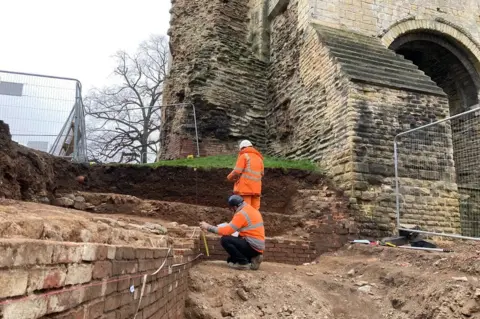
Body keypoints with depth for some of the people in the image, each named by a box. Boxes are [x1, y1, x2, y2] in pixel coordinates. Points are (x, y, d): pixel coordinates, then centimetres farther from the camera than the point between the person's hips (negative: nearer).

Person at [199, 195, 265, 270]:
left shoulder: (242, 214, -16)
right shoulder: (252, 210, 12)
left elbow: (227, 231, -18)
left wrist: (208, 227, -9)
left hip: (252, 246, -10)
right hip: (258, 246, 10)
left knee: (225, 240, -14)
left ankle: (243, 262, -6)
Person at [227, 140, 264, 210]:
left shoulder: (244, 156, -2)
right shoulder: (259, 158, 16)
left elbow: (236, 172, -10)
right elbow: (261, 174, 14)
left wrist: (229, 177, 9)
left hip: (244, 188, -6)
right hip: (256, 189, 6)